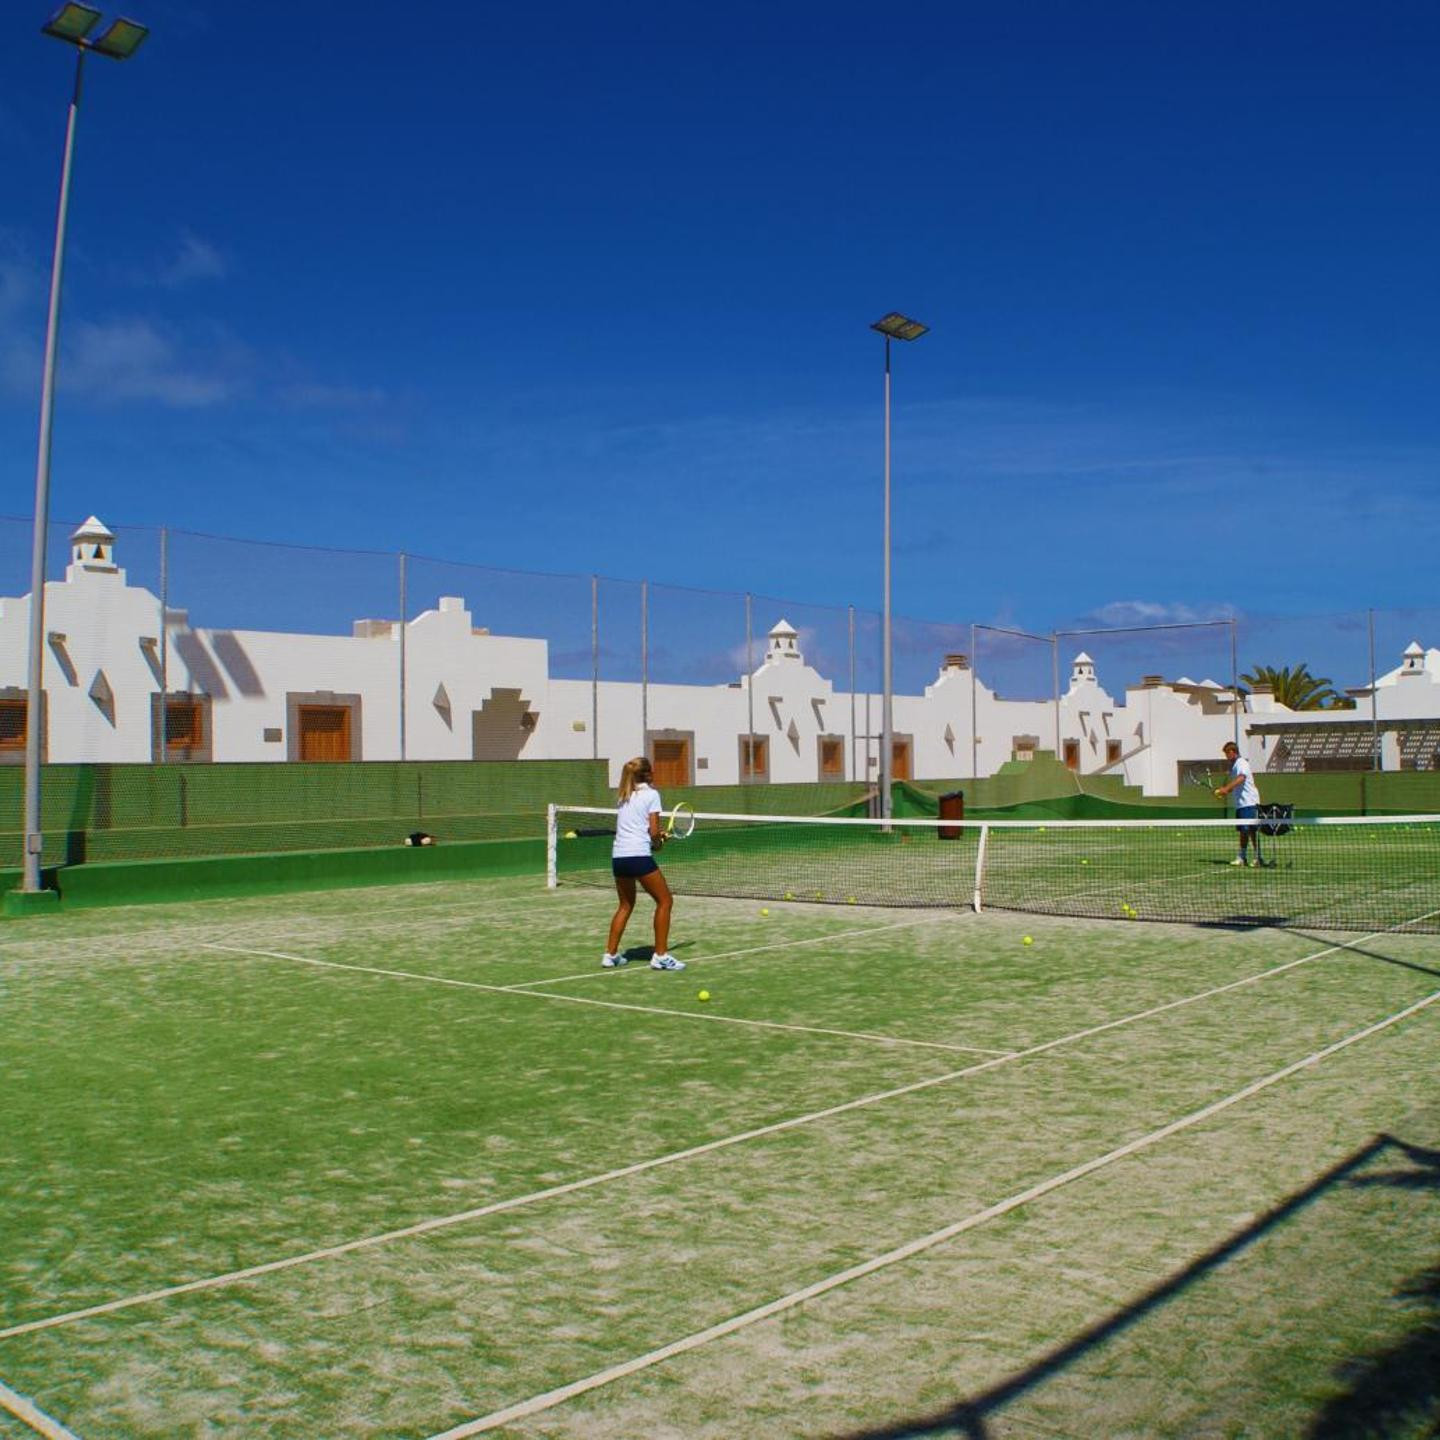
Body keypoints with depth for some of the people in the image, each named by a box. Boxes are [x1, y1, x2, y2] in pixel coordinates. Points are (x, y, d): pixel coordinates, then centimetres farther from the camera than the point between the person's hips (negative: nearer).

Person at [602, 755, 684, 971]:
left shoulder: (624, 797, 18)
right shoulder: (651, 794, -1)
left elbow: (626, 827, 16)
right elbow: (654, 831, -7)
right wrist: (657, 843, 13)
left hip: (618, 855, 7)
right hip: (639, 855, -7)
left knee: (625, 904, 22)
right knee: (665, 901, 4)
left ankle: (611, 954, 20)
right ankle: (660, 955, 1)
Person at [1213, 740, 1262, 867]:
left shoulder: (1242, 763, -12)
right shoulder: (1233, 765, 16)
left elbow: (1241, 778, -31)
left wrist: (1226, 788, -42)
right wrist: (1224, 790, 9)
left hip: (1249, 802, -9)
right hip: (1240, 803, 9)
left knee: (1252, 830, -8)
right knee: (1243, 831, 11)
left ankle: (1257, 857, -4)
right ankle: (1242, 857, 14)